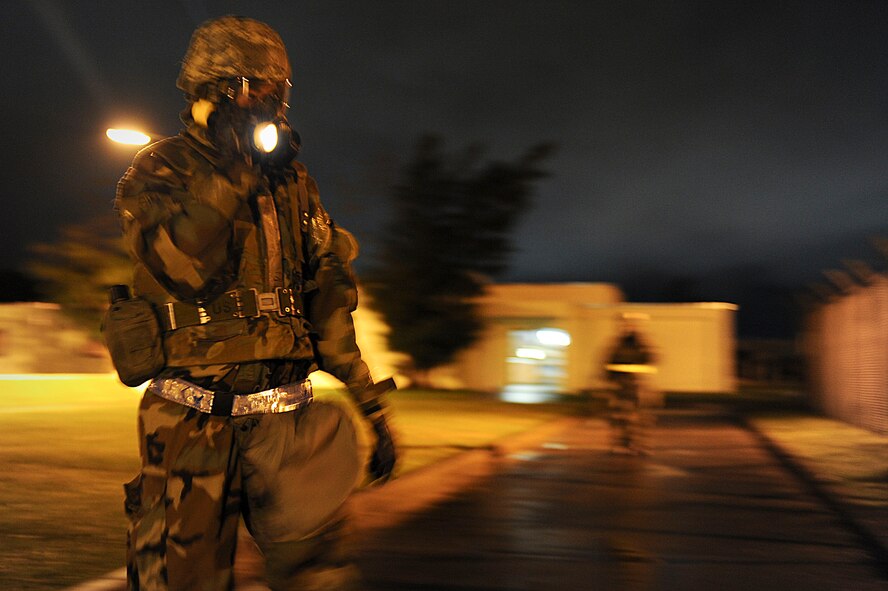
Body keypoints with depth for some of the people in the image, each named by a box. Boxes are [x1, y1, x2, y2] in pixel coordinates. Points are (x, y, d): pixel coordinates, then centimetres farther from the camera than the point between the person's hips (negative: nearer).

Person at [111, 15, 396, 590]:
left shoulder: (295, 182, 11)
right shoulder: (160, 171, -1)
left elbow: (329, 303, 12)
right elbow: (184, 268, -21)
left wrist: (373, 406, 9)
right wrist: (235, 171, -17)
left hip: (286, 415, 3)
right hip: (195, 423, -3)